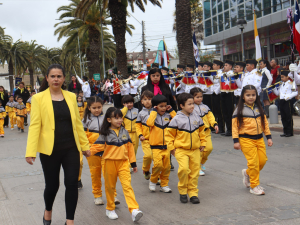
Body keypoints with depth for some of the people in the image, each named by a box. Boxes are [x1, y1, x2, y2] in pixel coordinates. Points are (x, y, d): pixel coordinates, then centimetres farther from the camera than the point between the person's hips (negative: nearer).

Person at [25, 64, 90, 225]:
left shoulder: (71, 97, 7)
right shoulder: (39, 98, -3)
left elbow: (77, 122, 11)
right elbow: (34, 125, -7)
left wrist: (85, 145, 11)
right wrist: (31, 151, -13)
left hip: (71, 148, 3)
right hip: (50, 150, -2)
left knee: (72, 184, -2)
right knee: (52, 184, 8)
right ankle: (48, 211, 39)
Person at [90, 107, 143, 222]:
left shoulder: (124, 132, 9)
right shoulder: (105, 134, -1)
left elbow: (130, 147, 13)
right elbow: (97, 146, -7)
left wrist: (133, 163, 13)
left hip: (123, 162, 1)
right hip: (110, 163, -1)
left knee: (127, 186, -10)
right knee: (110, 186, 10)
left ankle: (134, 210, -18)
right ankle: (110, 209, 26)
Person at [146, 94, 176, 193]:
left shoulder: (168, 116, 7)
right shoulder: (153, 116, -3)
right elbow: (149, 123, -25)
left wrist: (171, 111, -2)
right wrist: (154, 111, -15)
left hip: (167, 145, 4)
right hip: (156, 146, -4)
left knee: (167, 166, 6)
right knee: (158, 164, -18)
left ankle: (164, 185, 20)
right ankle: (153, 181, 6)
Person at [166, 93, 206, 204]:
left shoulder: (196, 117, 7)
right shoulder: (176, 119, -5)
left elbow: (201, 131, 20)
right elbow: (169, 133, -1)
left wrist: (203, 143, 16)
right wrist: (171, 148, -4)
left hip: (195, 150, 4)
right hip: (181, 150, -4)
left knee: (194, 171, 4)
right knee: (184, 168, -20)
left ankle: (193, 193, 16)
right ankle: (182, 191, -1)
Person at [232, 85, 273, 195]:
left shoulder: (259, 108, 10)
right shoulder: (239, 110, -4)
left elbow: (265, 123, 15)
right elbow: (235, 126, -5)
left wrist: (269, 137, 10)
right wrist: (236, 140, -10)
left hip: (259, 138, 5)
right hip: (246, 139, -5)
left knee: (262, 160, 2)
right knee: (253, 161, -9)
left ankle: (247, 173, 29)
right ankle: (254, 186, 4)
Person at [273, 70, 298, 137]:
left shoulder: (291, 84, -5)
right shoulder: (281, 85, 17)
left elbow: (295, 92, -12)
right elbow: (278, 93, 22)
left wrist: (288, 97, -22)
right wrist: (274, 88, 6)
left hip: (288, 101, -7)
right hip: (281, 101, 7)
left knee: (289, 117, -3)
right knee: (283, 117, 10)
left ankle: (290, 132, 3)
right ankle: (285, 132, 17)